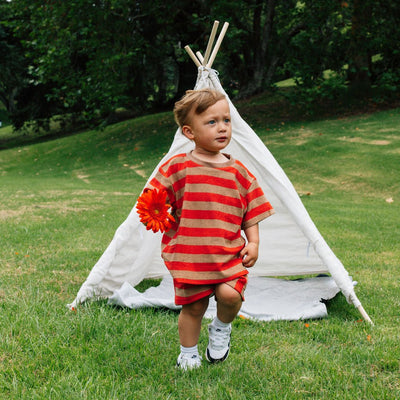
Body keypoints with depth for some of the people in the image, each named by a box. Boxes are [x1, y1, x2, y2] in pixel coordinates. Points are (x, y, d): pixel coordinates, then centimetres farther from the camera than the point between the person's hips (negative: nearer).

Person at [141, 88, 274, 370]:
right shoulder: (177, 168, -2)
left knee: (230, 293, -19)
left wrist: (253, 242, -2)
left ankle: (222, 328, 15)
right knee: (193, 305, 5)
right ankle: (188, 354, 30)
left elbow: (251, 213, 9)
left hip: (229, 253, 1)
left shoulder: (238, 172, 5)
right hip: (188, 254, -1)